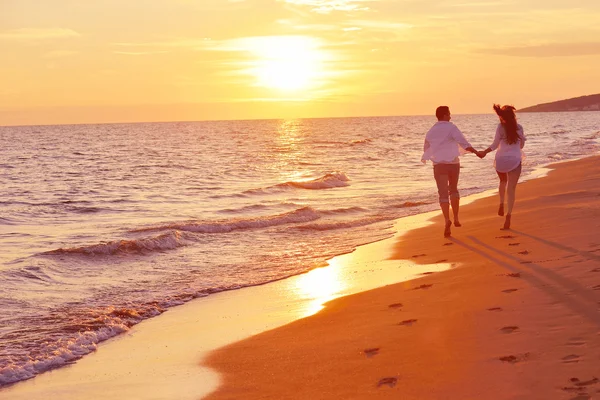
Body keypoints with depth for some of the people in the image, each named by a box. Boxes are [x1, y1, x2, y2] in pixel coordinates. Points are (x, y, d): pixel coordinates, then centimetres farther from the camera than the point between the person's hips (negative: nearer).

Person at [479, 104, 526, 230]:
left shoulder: (501, 127, -7)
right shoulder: (519, 128, 1)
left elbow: (495, 145, -6)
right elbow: (521, 145, 13)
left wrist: (484, 152, 8)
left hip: (501, 160, 0)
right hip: (515, 161, 0)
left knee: (503, 181, 29)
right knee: (511, 189, 2)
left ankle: (501, 203, 9)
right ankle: (508, 216, -9)